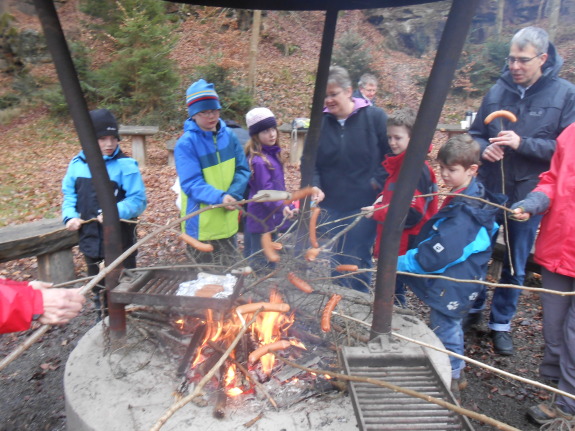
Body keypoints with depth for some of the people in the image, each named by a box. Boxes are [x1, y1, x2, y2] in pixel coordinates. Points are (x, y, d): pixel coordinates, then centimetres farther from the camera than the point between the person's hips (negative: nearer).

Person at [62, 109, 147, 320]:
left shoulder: (125, 165, -14)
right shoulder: (77, 164, 1)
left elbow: (138, 201, -16)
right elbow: (69, 195, 9)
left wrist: (114, 212, -30)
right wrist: (71, 216, -8)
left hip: (120, 241, -5)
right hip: (90, 239, 5)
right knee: (99, 288, 23)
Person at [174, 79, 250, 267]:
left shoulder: (228, 135, 0)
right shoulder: (186, 143, -15)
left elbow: (242, 170, 1)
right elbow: (191, 184, -20)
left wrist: (233, 195, -17)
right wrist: (219, 197, -36)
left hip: (228, 223, 5)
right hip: (201, 226, -4)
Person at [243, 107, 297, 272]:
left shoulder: (272, 153, 7)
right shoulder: (258, 161, -23)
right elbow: (265, 191, -24)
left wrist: (285, 205, 21)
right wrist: (281, 206, -36)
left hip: (271, 216, 10)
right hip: (263, 218, -10)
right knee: (263, 264, 4)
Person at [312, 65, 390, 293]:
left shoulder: (374, 117, -6)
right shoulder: (320, 122, 2)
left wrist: (378, 182, -12)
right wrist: (314, 186, -13)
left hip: (365, 206, -3)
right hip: (331, 207, 3)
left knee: (358, 262, 4)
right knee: (337, 261, 14)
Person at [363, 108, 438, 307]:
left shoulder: (417, 169, -18)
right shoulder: (396, 163, 10)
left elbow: (413, 214, -22)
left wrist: (378, 212, -23)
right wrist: (382, 199, 6)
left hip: (405, 244, -9)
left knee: (395, 292, 3)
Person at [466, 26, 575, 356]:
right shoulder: (498, 91, 1)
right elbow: (476, 134, 9)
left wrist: (522, 144, -23)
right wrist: (483, 149, -13)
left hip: (528, 195, -2)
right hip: (488, 190, 2)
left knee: (516, 266, 12)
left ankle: (502, 323, 31)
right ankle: (473, 308, 37)